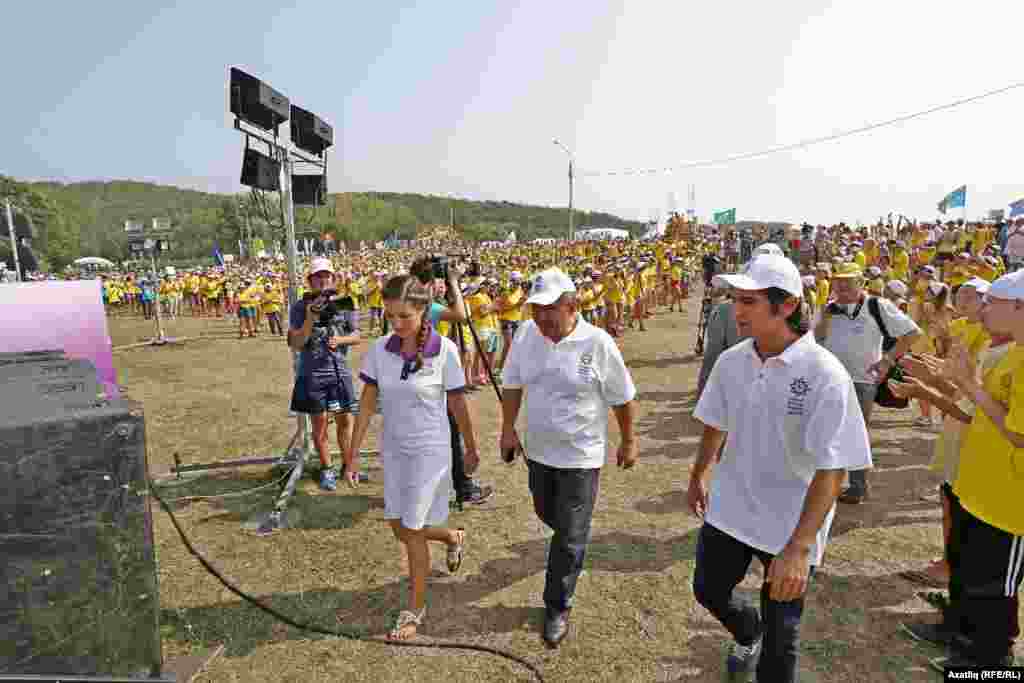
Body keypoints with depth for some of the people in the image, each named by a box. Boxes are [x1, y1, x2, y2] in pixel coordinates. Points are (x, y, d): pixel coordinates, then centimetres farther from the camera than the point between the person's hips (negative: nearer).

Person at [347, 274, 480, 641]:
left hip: (430, 450, -5)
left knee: (412, 531, 4)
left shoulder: (444, 350, -17)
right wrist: (353, 452, 0)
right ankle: (454, 537, 45)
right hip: (392, 449, 5)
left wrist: (471, 449, 3)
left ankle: (415, 608, 28)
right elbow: (367, 402, 0)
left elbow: (457, 405, -7)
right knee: (400, 529, 15)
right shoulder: (380, 349, -7)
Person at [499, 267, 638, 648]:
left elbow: (623, 399, -7)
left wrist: (628, 442, 1)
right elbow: (513, 384, 4)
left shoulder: (598, 343, -19)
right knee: (547, 515, 25)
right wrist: (508, 429, 2)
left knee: (569, 538, 5)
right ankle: (576, 539, 58)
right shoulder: (526, 334, -7)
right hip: (538, 451, 5)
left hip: (580, 456, -5)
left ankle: (557, 608, 26)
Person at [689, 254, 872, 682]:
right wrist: (699, 477, 19)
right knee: (708, 591, 19)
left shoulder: (824, 375, -22)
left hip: (792, 525, -4)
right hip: (728, 510, 5)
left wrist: (798, 548, -29)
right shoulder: (730, 361, -6)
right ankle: (747, 634, 52)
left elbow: (833, 470, -23)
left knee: (781, 632, 11)